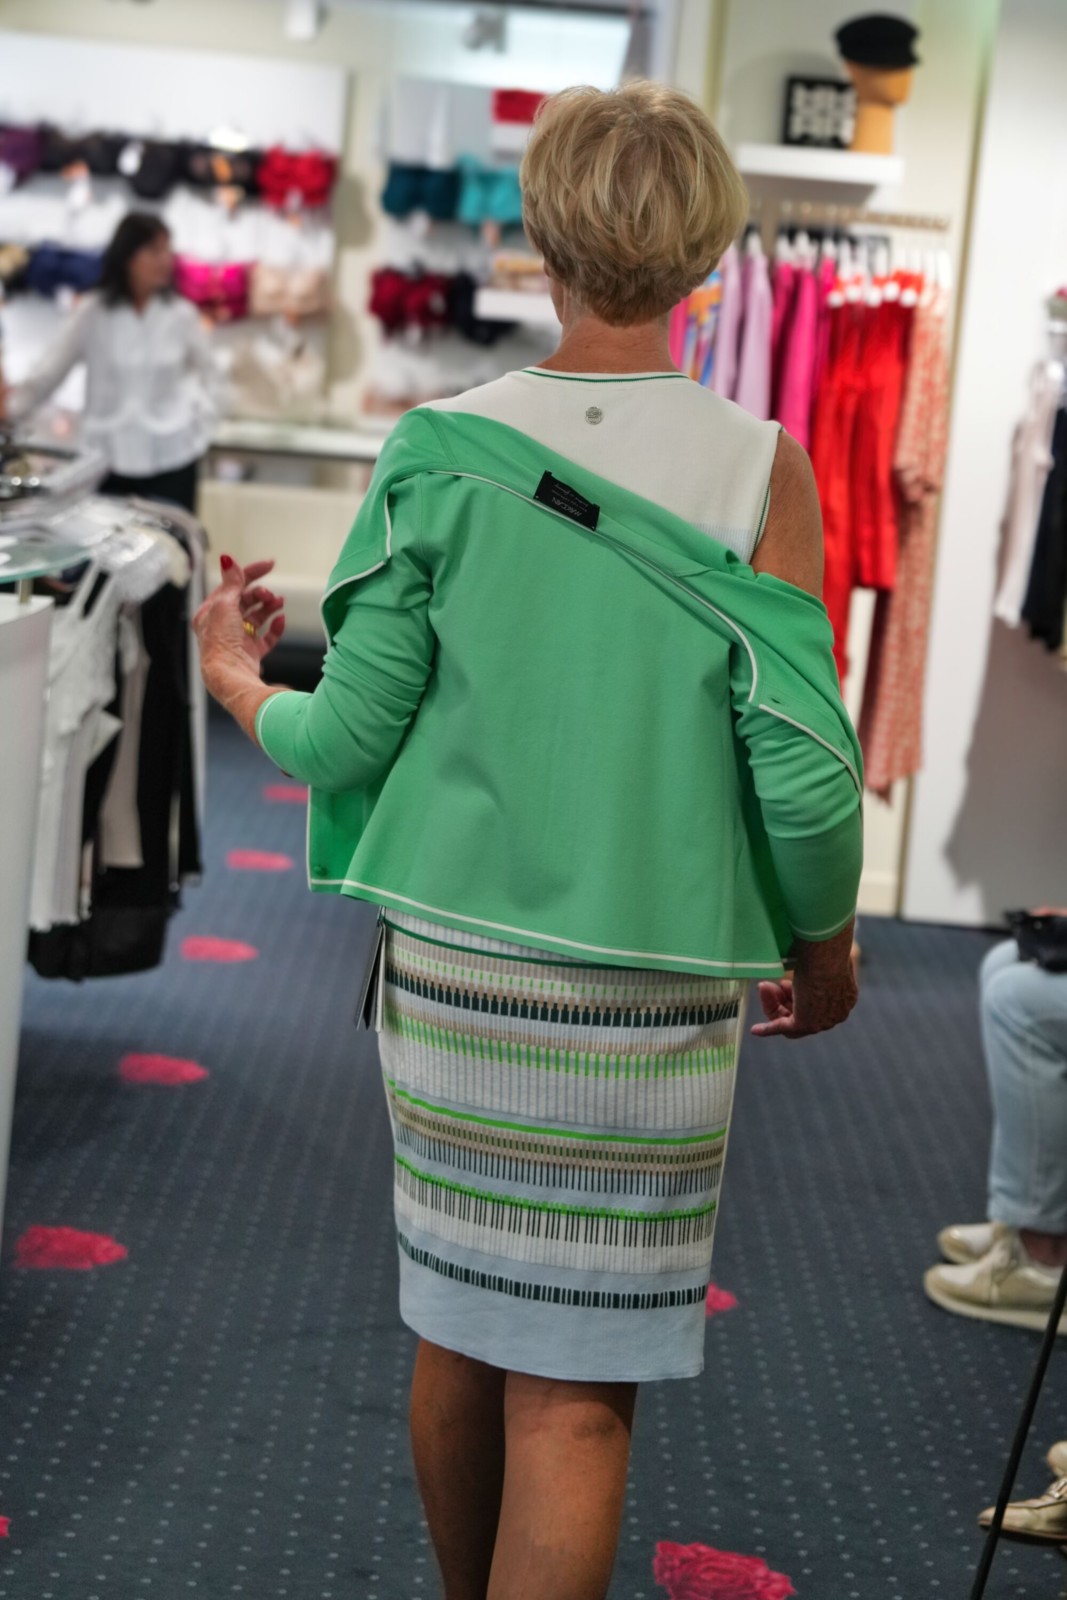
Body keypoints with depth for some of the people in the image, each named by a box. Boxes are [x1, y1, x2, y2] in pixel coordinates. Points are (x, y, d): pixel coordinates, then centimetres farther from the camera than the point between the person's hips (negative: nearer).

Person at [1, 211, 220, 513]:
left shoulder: (180, 314, 1)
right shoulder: (92, 314, -3)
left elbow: (206, 371, 18)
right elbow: (49, 370, -5)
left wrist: (202, 418, 6)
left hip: (171, 456, 1)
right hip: (109, 457, 0)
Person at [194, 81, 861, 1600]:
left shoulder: (437, 450, -4)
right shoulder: (759, 470, -9)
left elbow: (349, 743, -3)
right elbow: (804, 774, -11)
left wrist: (238, 683, 19)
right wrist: (824, 953, 7)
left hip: (447, 970, 3)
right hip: (650, 995, -3)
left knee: (460, 1335, 19)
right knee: (572, 1397, 4)